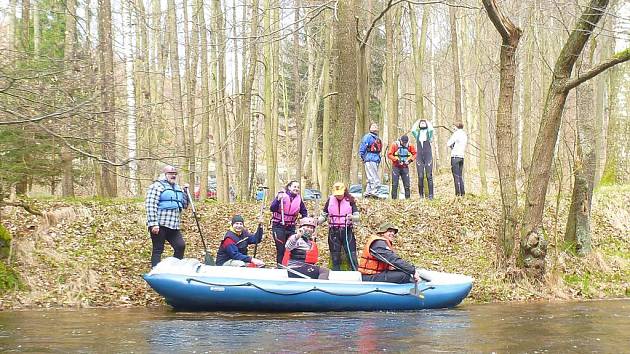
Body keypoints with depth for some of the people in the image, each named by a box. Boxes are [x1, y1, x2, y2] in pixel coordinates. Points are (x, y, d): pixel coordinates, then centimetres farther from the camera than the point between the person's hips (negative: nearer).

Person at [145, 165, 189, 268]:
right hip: (159, 225, -7)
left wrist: (185, 191, 7)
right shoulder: (157, 186, -5)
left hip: (173, 226, 8)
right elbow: (151, 205, -14)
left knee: (180, 246, 2)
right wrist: (153, 224, -21)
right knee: (158, 250, -3)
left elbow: (184, 205, 23)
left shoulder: (177, 188, 21)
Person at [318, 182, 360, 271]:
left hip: (347, 231, -2)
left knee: (352, 255, -6)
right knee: (335, 257, 6)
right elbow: (324, 215, 12)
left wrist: (352, 217, -26)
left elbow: (357, 217, -4)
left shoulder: (350, 200, -1)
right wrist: (317, 221, -7)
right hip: (334, 232, 2)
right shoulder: (330, 200, 4)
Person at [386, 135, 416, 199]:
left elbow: (415, 154, 8)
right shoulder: (395, 145, -9)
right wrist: (397, 160, -18)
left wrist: (410, 160, -9)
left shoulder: (410, 146, -2)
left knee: (407, 184, 2)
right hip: (396, 167, -2)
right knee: (395, 184, -2)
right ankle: (394, 198, 2)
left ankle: (408, 197, 8)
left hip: (405, 167, 2)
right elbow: (389, 155, -8)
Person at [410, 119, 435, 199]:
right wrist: (417, 122, 9)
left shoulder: (428, 133, 9)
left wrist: (428, 122, 6)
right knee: (420, 176, -3)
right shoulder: (417, 134, 13)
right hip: (419, 157, 2)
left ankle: (430, 194, -5)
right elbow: (412, 130, -7)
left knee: (429, 176, -5)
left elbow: (431, 129, -13)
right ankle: (421, 195, 1)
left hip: (428, 156, -2)